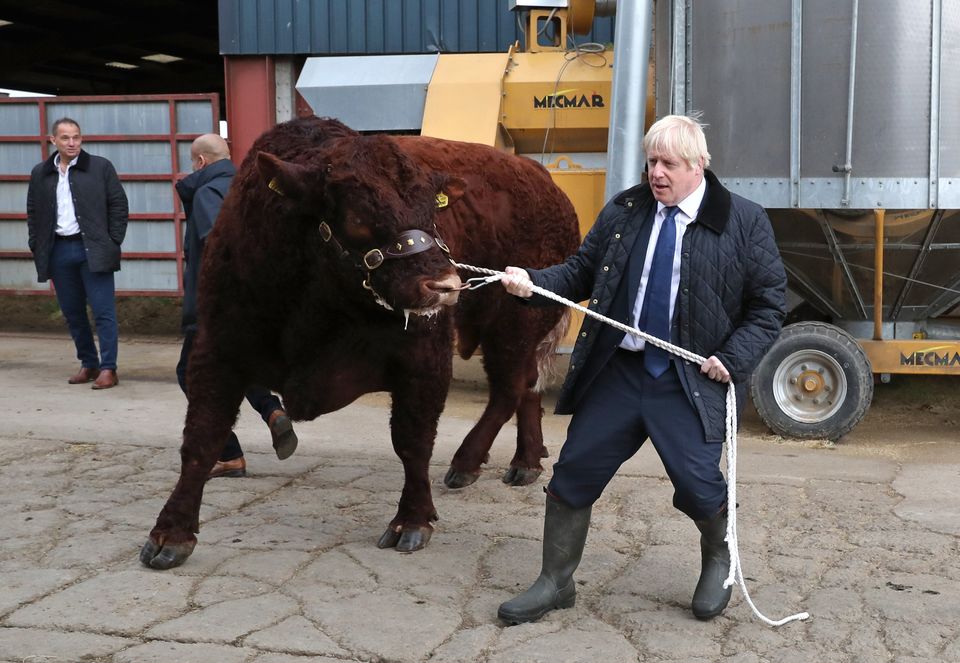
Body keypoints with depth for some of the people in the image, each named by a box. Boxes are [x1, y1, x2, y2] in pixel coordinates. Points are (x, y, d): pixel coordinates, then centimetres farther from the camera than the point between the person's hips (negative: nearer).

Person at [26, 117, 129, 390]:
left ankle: (108, 369, -3)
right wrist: (36, 246, 7)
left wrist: (113, 243, -5)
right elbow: (33, 212, 17)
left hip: (92, 250, -4)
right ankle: (88, 364, 20)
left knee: (103, 311, -6)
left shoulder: (100, 167, 1)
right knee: (72, 313, 9)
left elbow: (119, 205, 1)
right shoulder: (40, 173, 11)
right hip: (58, 251, 4)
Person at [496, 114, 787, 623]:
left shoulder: (744, 222, -3)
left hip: (691, 381, -3)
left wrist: (734, 359, -12)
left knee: (697, 483, -6)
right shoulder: (623, 211, 6)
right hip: (617, 371, 3)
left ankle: (716, 565, 30)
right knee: (574, 473, 4)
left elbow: (768, 306, 1)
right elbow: (581, 272, 8)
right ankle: (555, 584, 22)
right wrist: (534, 283, -10)